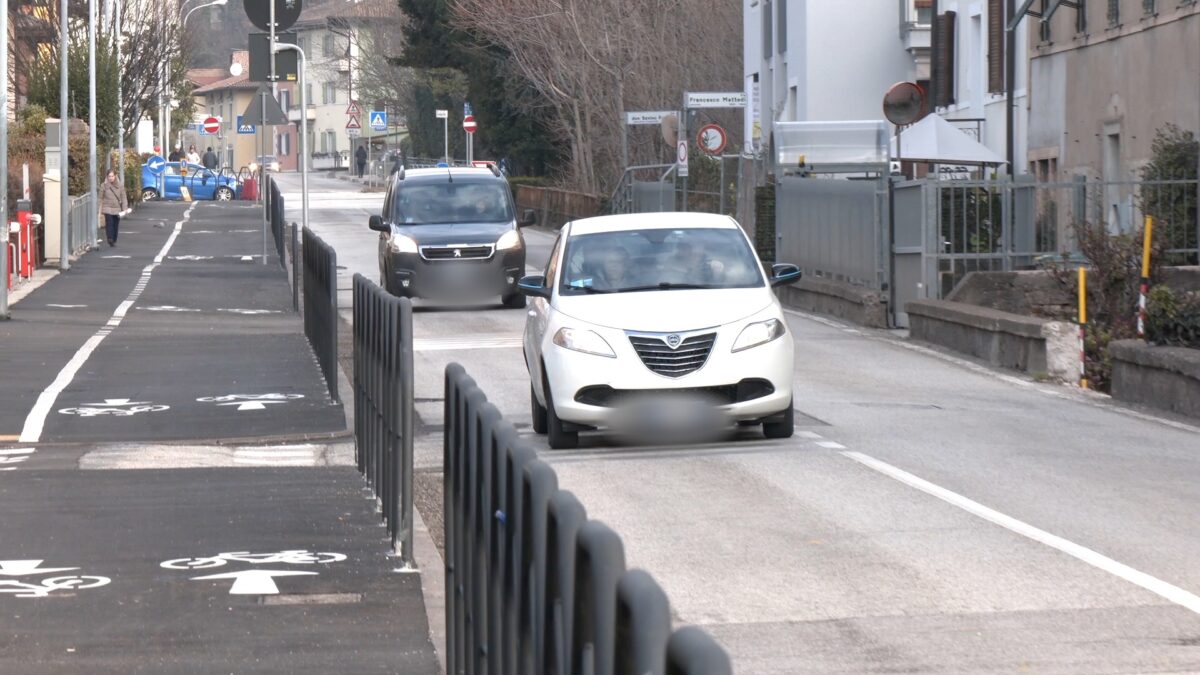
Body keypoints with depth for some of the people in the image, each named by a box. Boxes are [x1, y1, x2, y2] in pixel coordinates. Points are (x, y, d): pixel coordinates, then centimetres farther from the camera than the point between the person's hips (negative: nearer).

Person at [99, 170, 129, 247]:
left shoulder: (120, 186, 4)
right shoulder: (104, 186, 1)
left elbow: (123, 198, 6)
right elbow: (101, 198, 5)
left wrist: (124, 209, -3)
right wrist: (100, 209, 1)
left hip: (117, 209, 2)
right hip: (108, 208, -2)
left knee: (116, 225, 7)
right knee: (109, 223, -17)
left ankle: (114, 241, 20)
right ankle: (110, 240, -25)